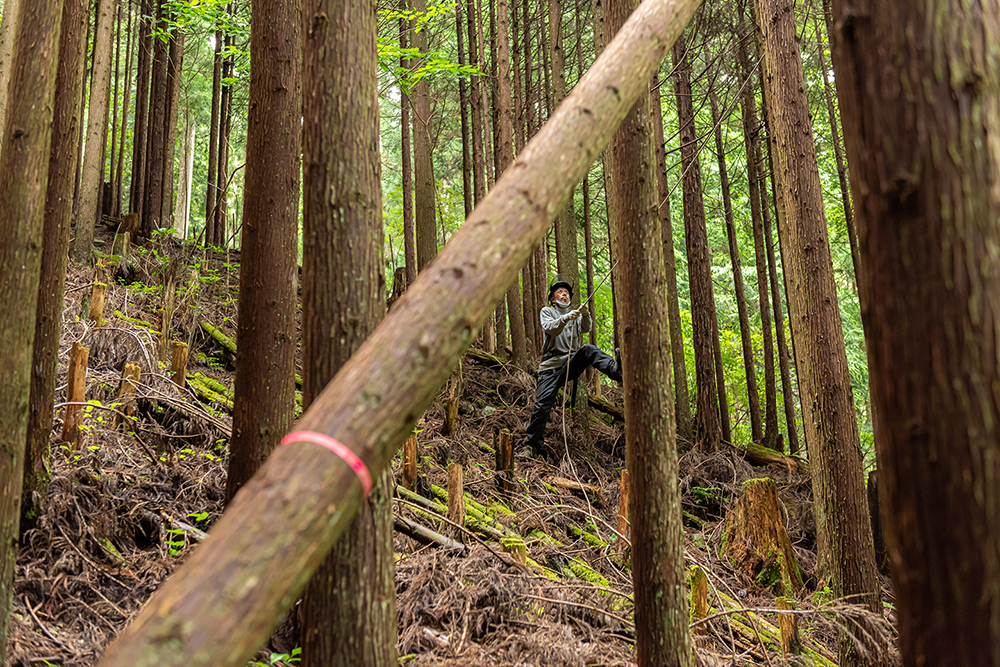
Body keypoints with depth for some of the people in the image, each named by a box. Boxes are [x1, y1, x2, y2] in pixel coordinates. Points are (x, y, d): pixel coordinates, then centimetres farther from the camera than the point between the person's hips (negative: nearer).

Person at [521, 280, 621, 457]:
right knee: (542, 404, -11)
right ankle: (532, 444, 1)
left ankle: (615, 369, -56)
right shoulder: (547, 311, 12)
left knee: (588, 349, -29)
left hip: (572, 362, 1)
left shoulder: (576, 315, 21)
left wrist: (585, 314, -24)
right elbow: (550, 329, -10)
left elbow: (585, 328, -2)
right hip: (551, 364, -1)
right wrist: (566, 318, -29)